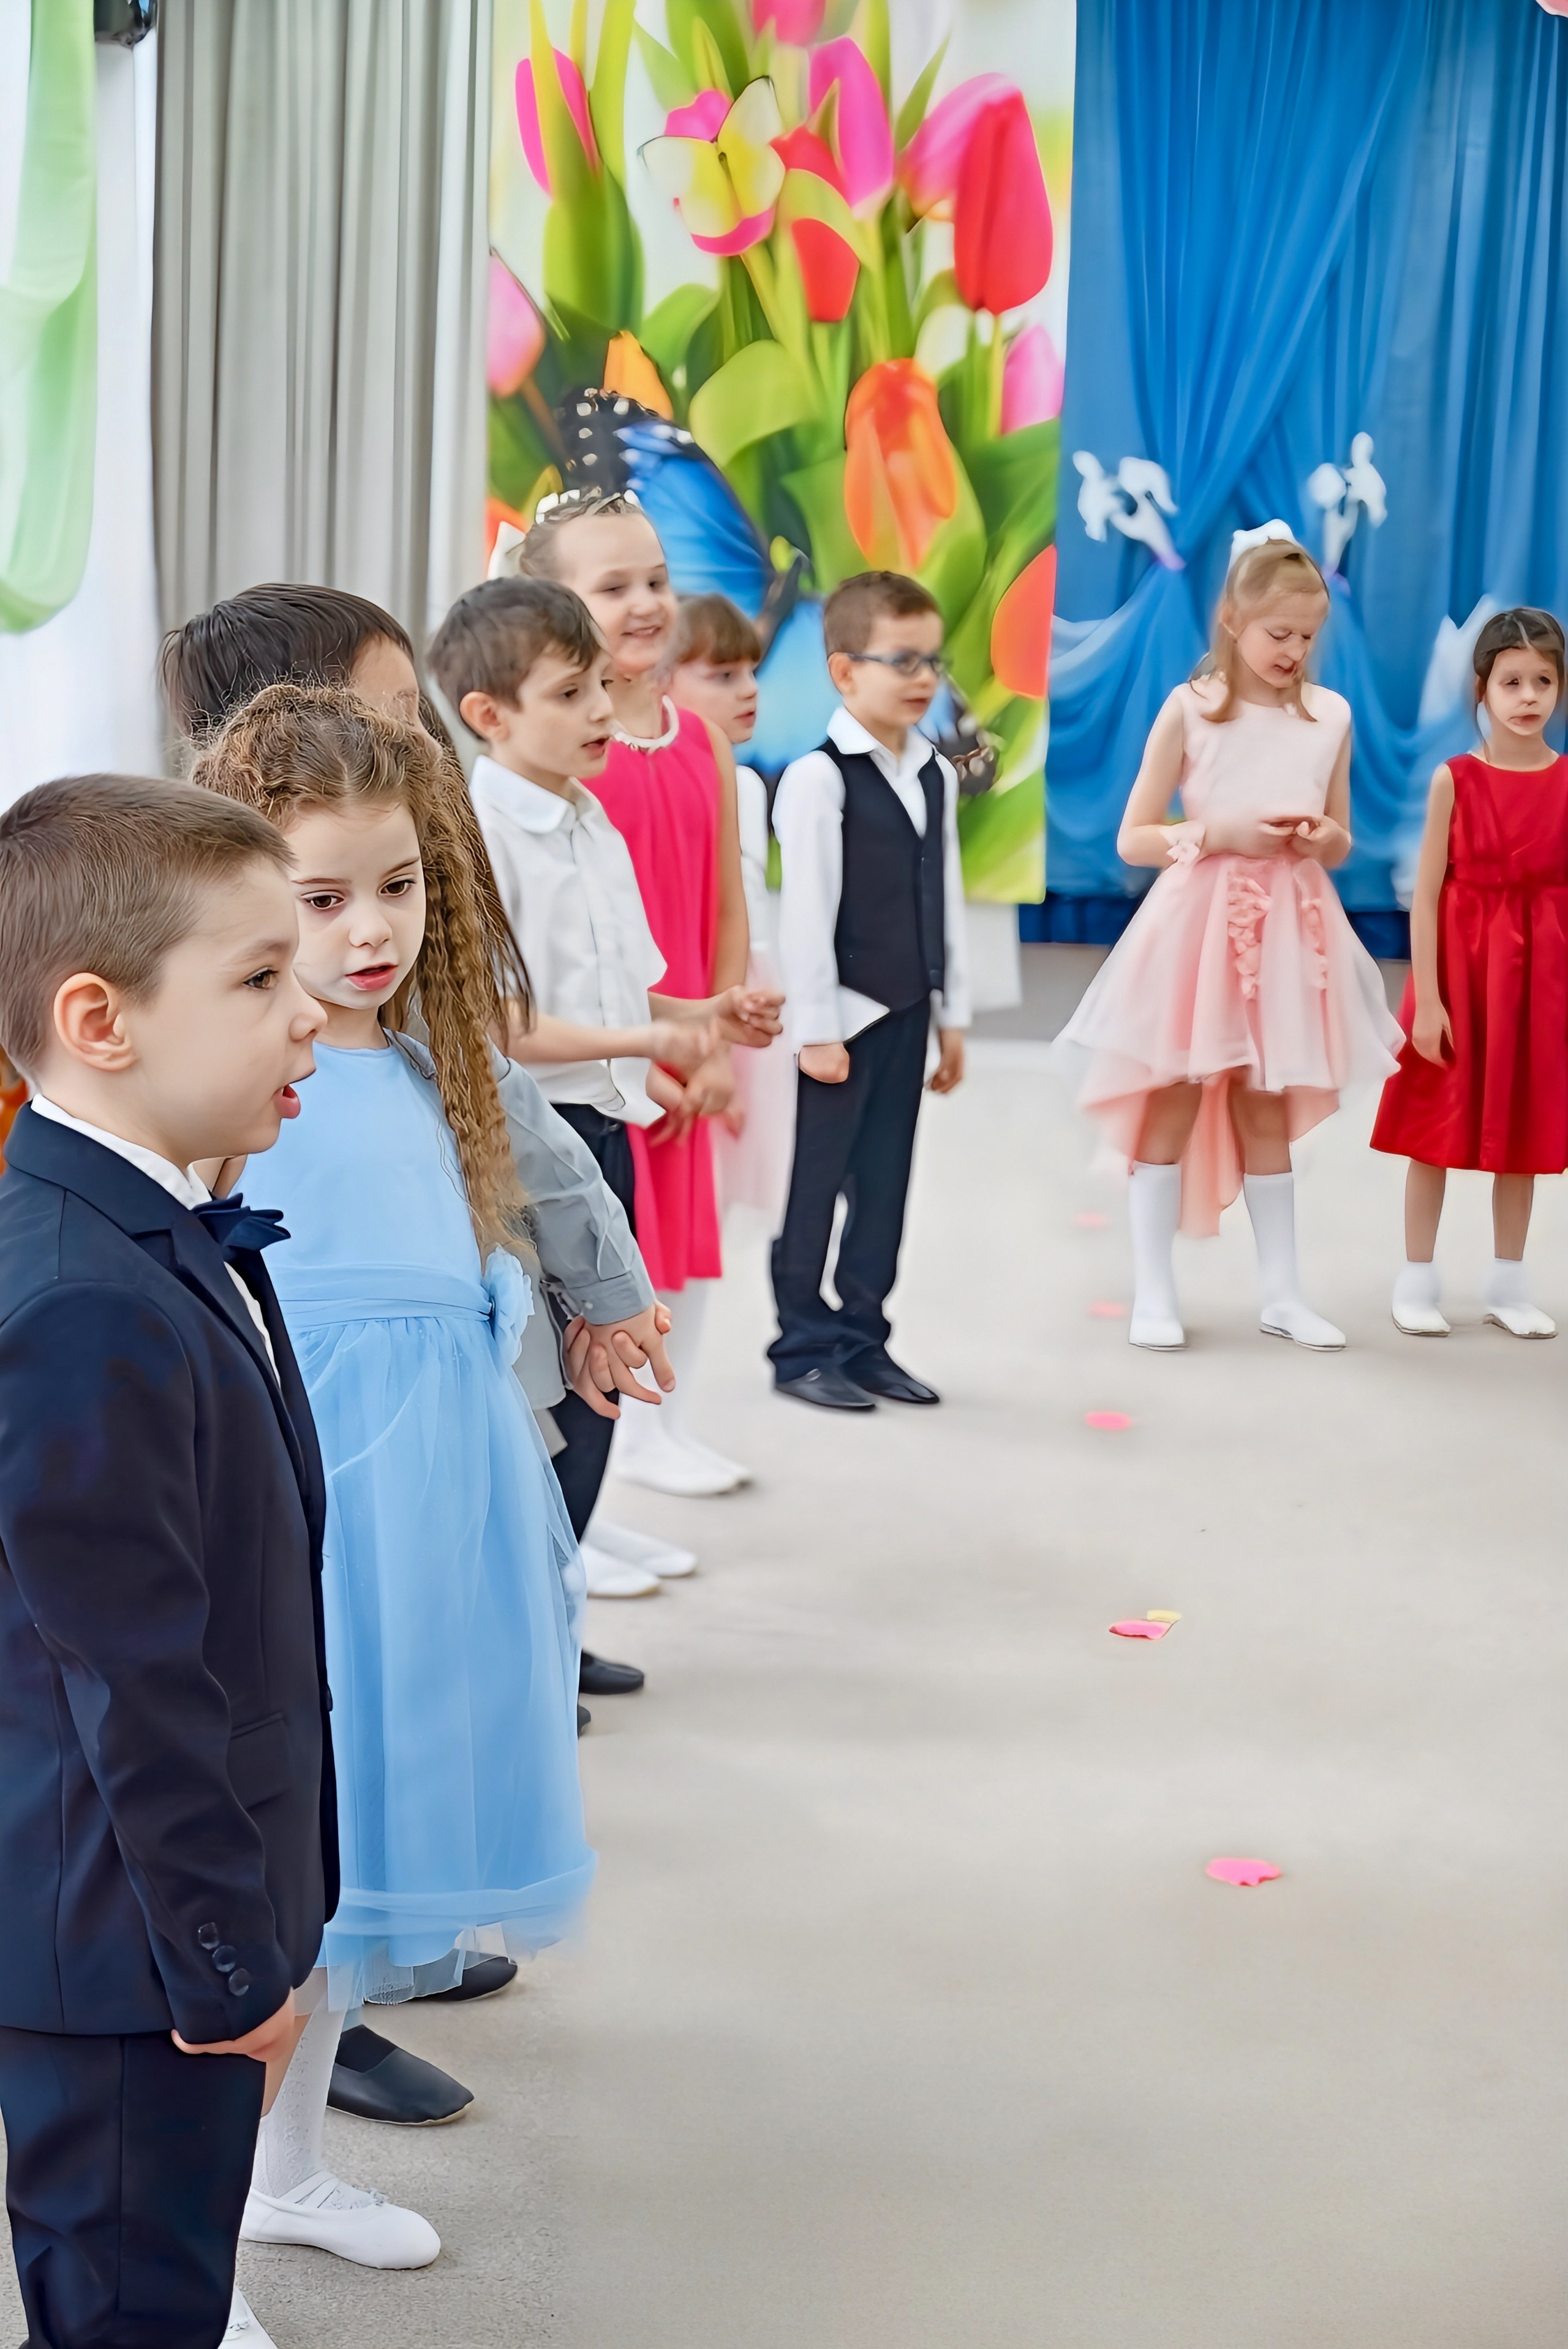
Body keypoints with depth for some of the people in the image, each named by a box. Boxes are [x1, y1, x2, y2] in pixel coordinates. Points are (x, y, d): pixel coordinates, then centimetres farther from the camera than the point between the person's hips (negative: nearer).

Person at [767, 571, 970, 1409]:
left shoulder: (937, 776, 10)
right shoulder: (819, 779, -12)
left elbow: (946, 901, 14)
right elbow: (805, 911, -14)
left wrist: (952, 1015, 13)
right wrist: (815, 1026, -15)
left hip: (907, 1011, 7)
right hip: (844, 1013, -7)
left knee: (884, 1180, 11)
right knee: (815, 1179, 1)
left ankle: (863, 1340, 20)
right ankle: (803, 1347, 10)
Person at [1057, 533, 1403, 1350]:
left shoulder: (1329, 714, 6)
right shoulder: (1189, 709, -4)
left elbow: (1340, 845, 14)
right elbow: (1133, 840, -5)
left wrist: (1322, 839, -8)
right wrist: (1221, 832, -17)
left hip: (1288, 930, 3)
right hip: (1201, 922, -3)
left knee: (1267, 1109, 11)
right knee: (1174, 1101, 2)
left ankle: (1280, 1291, 19)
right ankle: (1153, 1292, 10)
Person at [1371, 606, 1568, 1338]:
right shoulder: (1455, 779, -7)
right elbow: (1426, 894, -8)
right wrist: (1426, 1000, -11)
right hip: (1459, 963, -2)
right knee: (1438, 1128, 5)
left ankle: (1508, 1283, 22)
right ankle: (1417, 1281, 15)